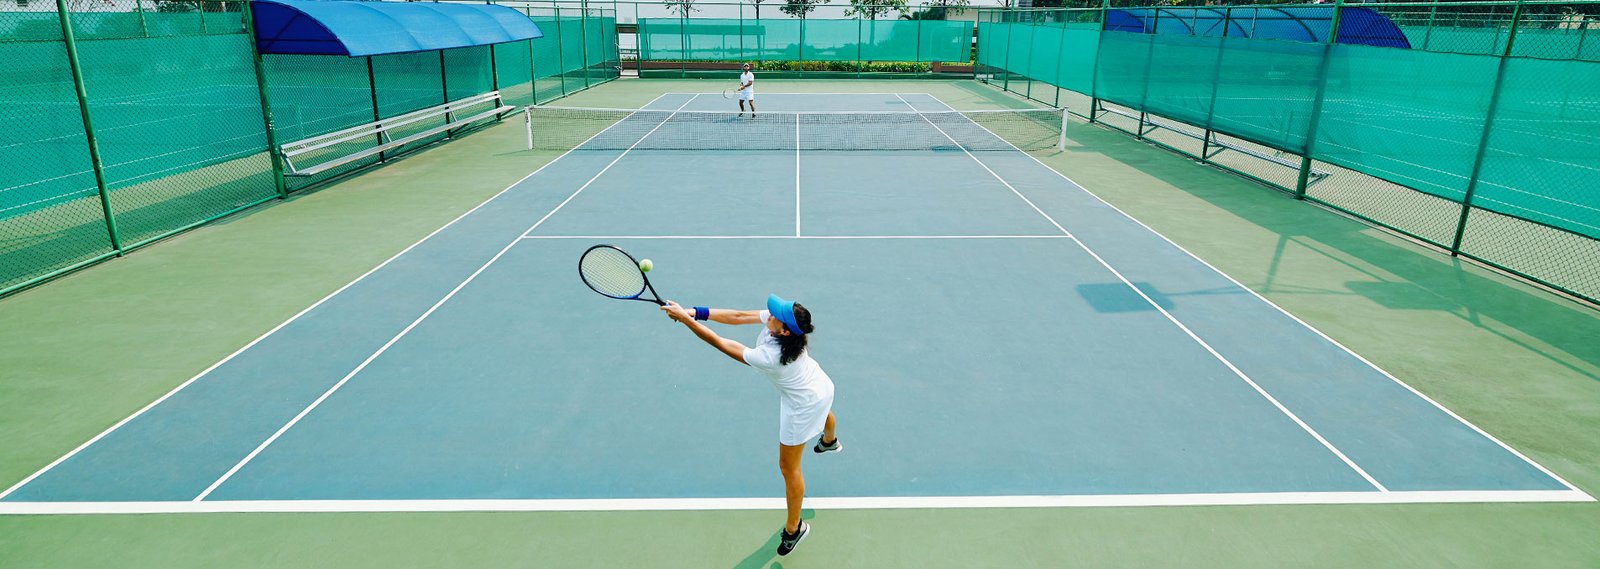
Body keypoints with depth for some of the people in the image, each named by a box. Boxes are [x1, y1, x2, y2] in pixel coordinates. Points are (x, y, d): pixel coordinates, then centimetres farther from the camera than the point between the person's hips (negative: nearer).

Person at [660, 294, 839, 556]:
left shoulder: (768, 356, -45)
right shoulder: (778, 320, -26)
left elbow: (720, 343, -39)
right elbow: (739, 316, -21)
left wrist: (685, 318, -33)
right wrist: (695, 312, -29)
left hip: (804, 404, -9)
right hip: (821, 384, 9)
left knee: (789, 467, 7)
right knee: (822, 410, 44)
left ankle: (794, 528, 27)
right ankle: (830, 441, 81)